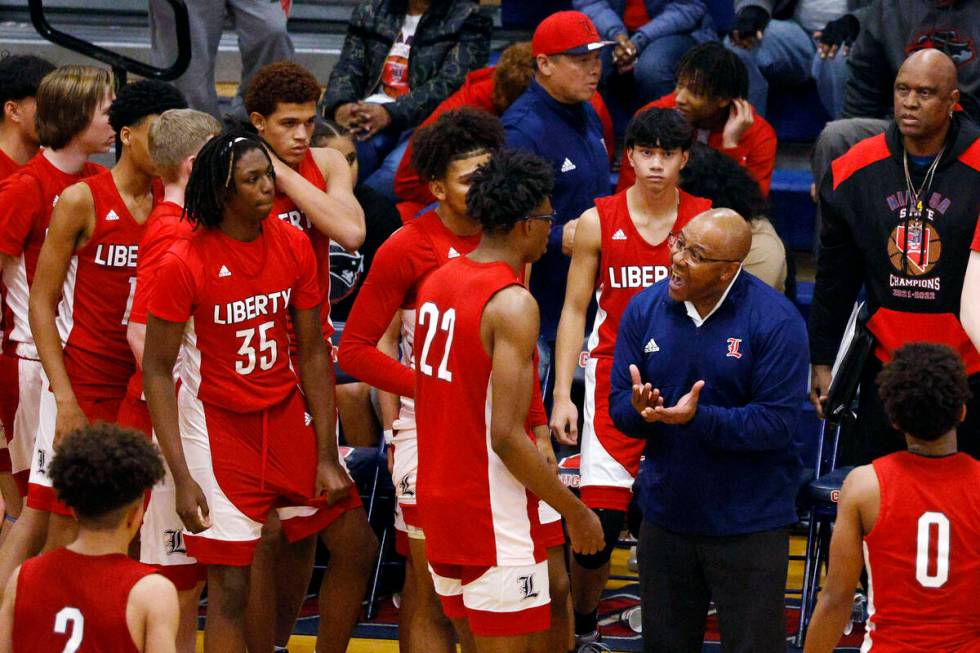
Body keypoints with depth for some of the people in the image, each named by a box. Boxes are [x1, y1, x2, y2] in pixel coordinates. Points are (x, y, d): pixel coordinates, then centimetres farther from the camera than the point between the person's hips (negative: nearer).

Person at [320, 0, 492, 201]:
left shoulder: (469, 19, 6)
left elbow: (449, 85, -7)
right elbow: (347, 70, 13)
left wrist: (390, 113, -21)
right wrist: (339, 107, -12)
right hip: (369, 118, 3)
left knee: (399, 167, -37)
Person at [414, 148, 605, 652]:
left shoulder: (437, 281, 7)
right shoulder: (512, 303, -19)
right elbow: (506, 436, -23)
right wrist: (574, 511, -15)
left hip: (438, 499, 9)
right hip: (493, 514, -9)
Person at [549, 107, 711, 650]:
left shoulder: (707, 221, 3)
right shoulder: (598, 222, 2)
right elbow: (575, 310, 6)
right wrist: (562, 395, -1)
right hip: (613, 384, -1)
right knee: (598, 523, -6)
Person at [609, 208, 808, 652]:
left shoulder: (776, 321, -14)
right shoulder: (645, 309, 0)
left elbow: (777, 424, -19)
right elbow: (619, 406, 1)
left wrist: (698, 418, -29)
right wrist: (640, 409, -23)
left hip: (749, 527, -4)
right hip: (666, 518, 4)